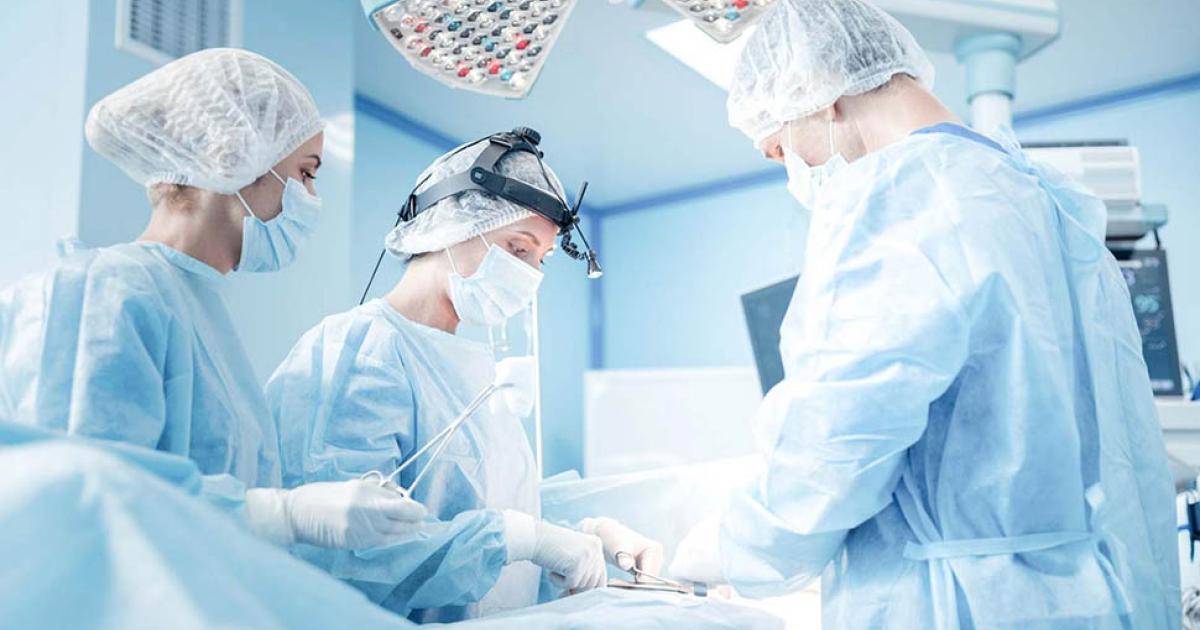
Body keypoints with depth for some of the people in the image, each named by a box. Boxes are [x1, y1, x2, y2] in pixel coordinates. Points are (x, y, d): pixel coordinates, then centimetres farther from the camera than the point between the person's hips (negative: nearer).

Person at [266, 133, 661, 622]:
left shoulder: (474, 364, 15)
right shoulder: (353, 350, -12)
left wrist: (582, 534, 2)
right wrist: (523, 536, -21)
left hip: (510, 622, 7)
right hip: (418, 625, -6)